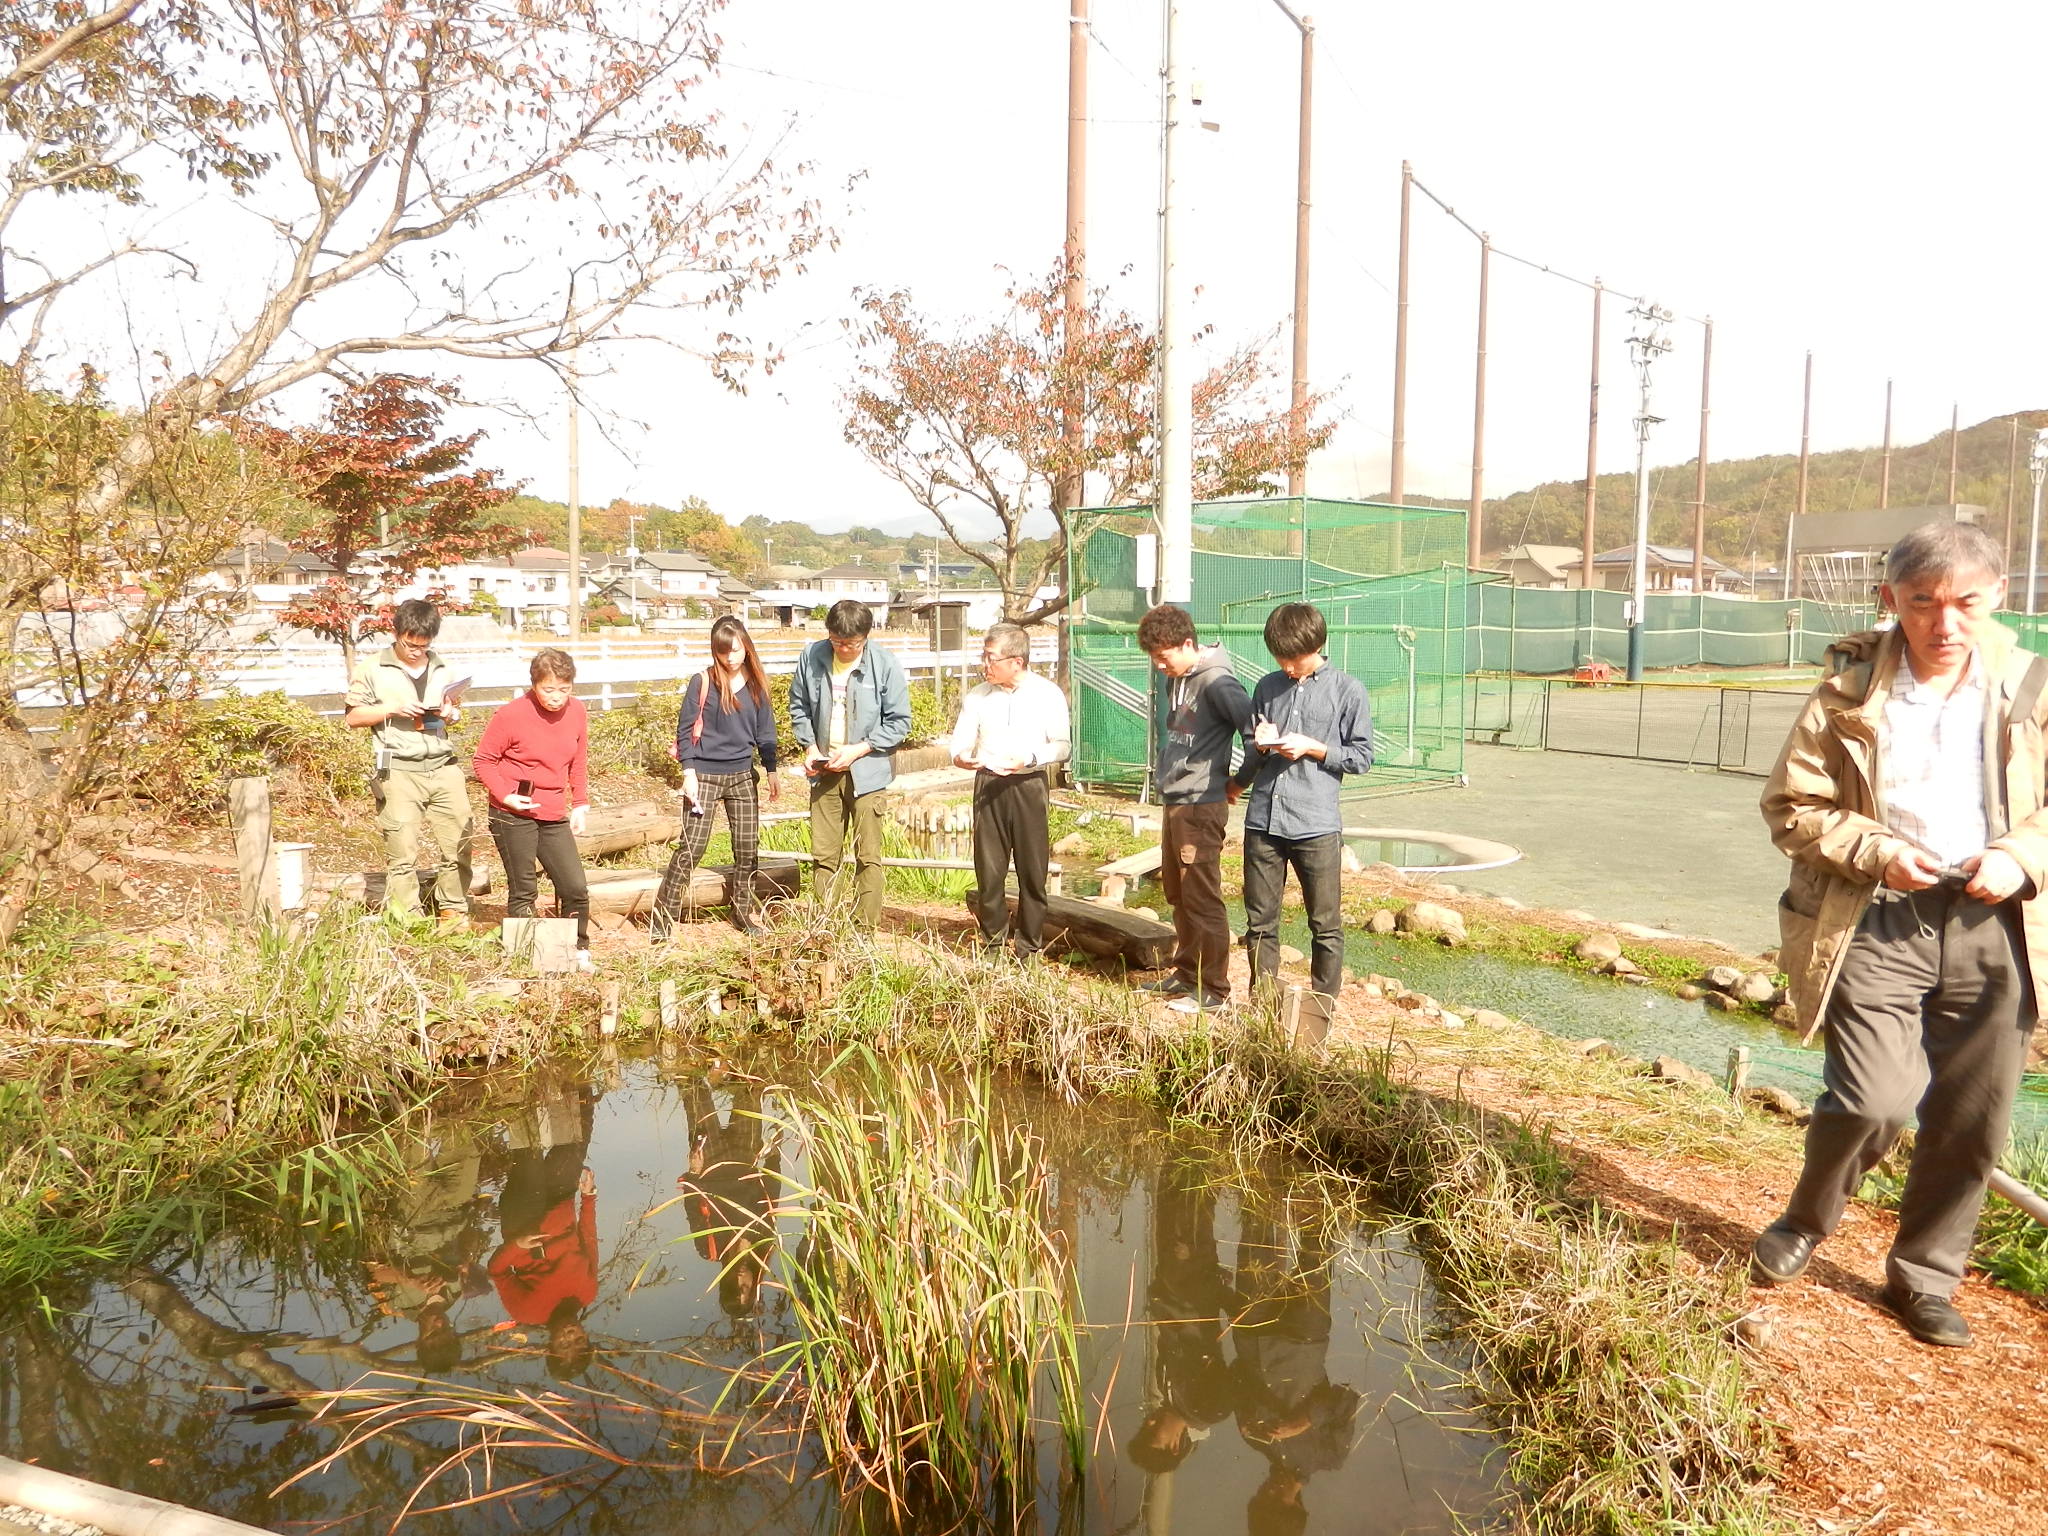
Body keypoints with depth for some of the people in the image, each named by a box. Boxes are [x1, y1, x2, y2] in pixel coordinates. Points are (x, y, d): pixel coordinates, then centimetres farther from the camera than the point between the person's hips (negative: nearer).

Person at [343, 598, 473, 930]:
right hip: (399, 771, -4)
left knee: (459, 841, 2)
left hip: (443, 765, 4)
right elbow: (353, 717, 5)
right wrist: (392, 708, -10)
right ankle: (407, 920, 6)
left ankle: (453, 912, 16)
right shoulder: (372, 669, 5)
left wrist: (451, 714, 5)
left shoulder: (441, 669, 17)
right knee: (402, 850, -3)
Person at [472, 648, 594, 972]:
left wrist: (580, 804, 10)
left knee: (576, 888, 2)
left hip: (554, 816, 5)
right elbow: (483, 760, -4)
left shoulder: (576, 711, 2)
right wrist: (505, 795, -16)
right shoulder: (511, 715, -13)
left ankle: (579, 951, 19)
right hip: (513, 816, -4)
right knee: (523, 892, 3)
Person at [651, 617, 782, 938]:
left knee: (748, 848, 7)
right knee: (690, 848, -7)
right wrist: (688, 772, -12)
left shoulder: (756, 684, 4)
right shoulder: (703, 682, -8)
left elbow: (765, 731, 11)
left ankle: (743, 912, 22)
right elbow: (684, 729, -5)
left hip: (742, 776, 4)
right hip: (704, 775, -4)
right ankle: (662, 918, 0)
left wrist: (772, 772, 7)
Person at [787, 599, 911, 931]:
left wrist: (859, 749, -14)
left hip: (867, 770, -3)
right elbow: (798, 705, 9)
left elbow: (899, 721, -7)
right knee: (824, 853, 9)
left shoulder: (885, 665, -11)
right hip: (824, 770, 3)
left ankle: (866, 928, 9)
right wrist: (810, 747, -4)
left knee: (868, 855, 1)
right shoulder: (811, 657, -4)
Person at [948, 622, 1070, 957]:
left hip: (1028, 786, -2)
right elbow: (960, 742, 7)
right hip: (988, 786, 2)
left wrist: (1029, 759, -18)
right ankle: (993, 940, 17)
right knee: (988, 867, 3)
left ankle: (1029, 946, 13)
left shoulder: (1048, 694, -1)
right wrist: (961, 757, -17)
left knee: (1032, 869, 1)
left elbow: (1062, 746, 0)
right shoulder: (977, 696, 7)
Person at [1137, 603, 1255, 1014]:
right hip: (1172, 802, 9)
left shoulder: (1215, 681, -17)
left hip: (1200, 806, -9)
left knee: (1202, 899, -4)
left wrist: (1239, 781, -10)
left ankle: (1214, 990, 4)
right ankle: (1187, 974, 30)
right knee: (1178, 894, 18)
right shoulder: (1175, 679, 11)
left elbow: (1254, 730, -22)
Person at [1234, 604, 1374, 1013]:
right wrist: (1261, 746, -4)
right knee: (1260, 922, 9)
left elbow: (1362, 757, 0)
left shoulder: (1348, 691, 0)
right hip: (1263, 822, 4)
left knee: (1326, 926, 5)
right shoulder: (1268, 687, 12)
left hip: (1317, 825, -4)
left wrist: (1311, 748, -12)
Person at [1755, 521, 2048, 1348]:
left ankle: (1923, 1278, 31)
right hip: (1877, 923, -3)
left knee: (1970, 1123, 9)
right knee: (1873, 1100, -13)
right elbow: (1790, 804, -1)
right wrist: (1876, 850, -15)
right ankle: (1806, 1219, 19)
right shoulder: (1850, 690, -3)